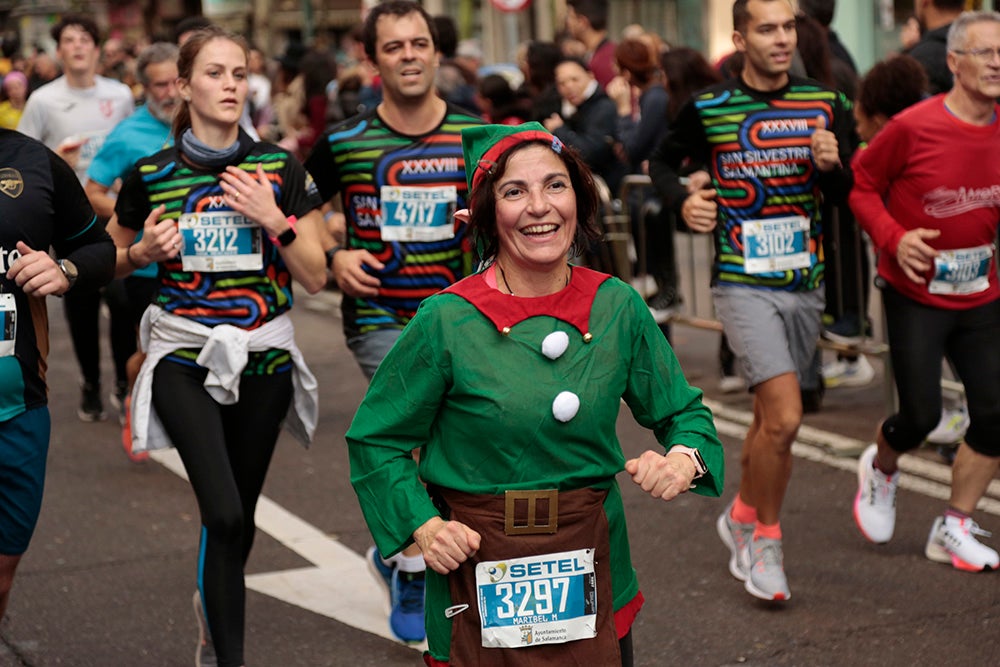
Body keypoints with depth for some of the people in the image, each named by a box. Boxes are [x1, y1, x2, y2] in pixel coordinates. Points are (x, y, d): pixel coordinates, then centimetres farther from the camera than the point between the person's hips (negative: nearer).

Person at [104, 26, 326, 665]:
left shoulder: (282, 169, 0)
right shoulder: (150, 174, -2)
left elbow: (315, 277, -1)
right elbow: (112, 259, 13)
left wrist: (274, 218, -15)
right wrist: (143, 252, -8)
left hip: (262, 359, 2)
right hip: (185, 359, -2)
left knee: (238, 517, 13)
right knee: (225, 516, -19)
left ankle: (214, 602, 45)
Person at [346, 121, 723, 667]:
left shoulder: (618, 308, -2)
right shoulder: (447, 321, -11)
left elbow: (684, 412, 9)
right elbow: (374, 441, 0)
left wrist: (684, 460, -12)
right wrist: (422, 526, -13)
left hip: (595, 580, 3)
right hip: (480, 585, -3)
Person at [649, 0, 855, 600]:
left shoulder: (825, 105, 2)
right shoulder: (708, 109, -5)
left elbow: (848, 195, 6)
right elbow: (663, 162, 12)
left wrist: (832, 166, -16)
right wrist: (683, 200, -8)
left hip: (805, 284, 4)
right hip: (742, 283, -4)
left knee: (771, 419, 15)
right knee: (785, 418, -16)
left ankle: (742, 515, 39)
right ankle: (765, 538, 4)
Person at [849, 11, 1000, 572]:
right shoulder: (912, 128, -17)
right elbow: (862, 183, -6)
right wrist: (893, 237, -19)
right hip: (916, 295, -5)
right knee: (921, 415, -5)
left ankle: (955, 530, 16)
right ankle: (881, 468, 32)